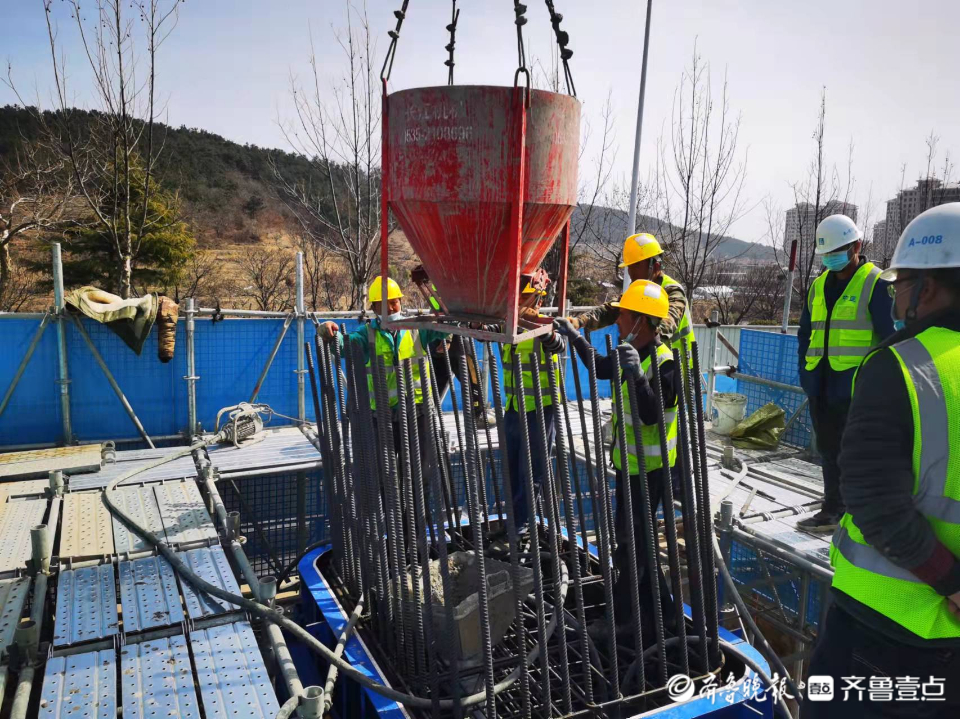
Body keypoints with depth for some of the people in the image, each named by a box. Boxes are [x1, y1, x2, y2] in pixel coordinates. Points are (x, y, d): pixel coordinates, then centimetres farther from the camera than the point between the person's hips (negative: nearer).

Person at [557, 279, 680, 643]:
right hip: (628, 464, 9)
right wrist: (576, 338, 23)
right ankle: (660, 612, 30)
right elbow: (601, 368, 24)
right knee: (635, 538, 17)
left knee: (630, 543, 1)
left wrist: (637, 377, -41)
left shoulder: (665, 364, -21)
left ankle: (622, 617, 16)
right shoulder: (632, 354, 5)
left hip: (649, 469, -9)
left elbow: (651, 415, -31)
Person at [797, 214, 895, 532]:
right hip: (822, 384, 7)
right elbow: (806, 332, 20)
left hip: (854, 384, -7)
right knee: (828, 448, 14)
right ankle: (832, 510, 25)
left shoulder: (875, 283, -6)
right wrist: (805, 371, 11)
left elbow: (888, 336, -8)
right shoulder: (819, 285, 15)